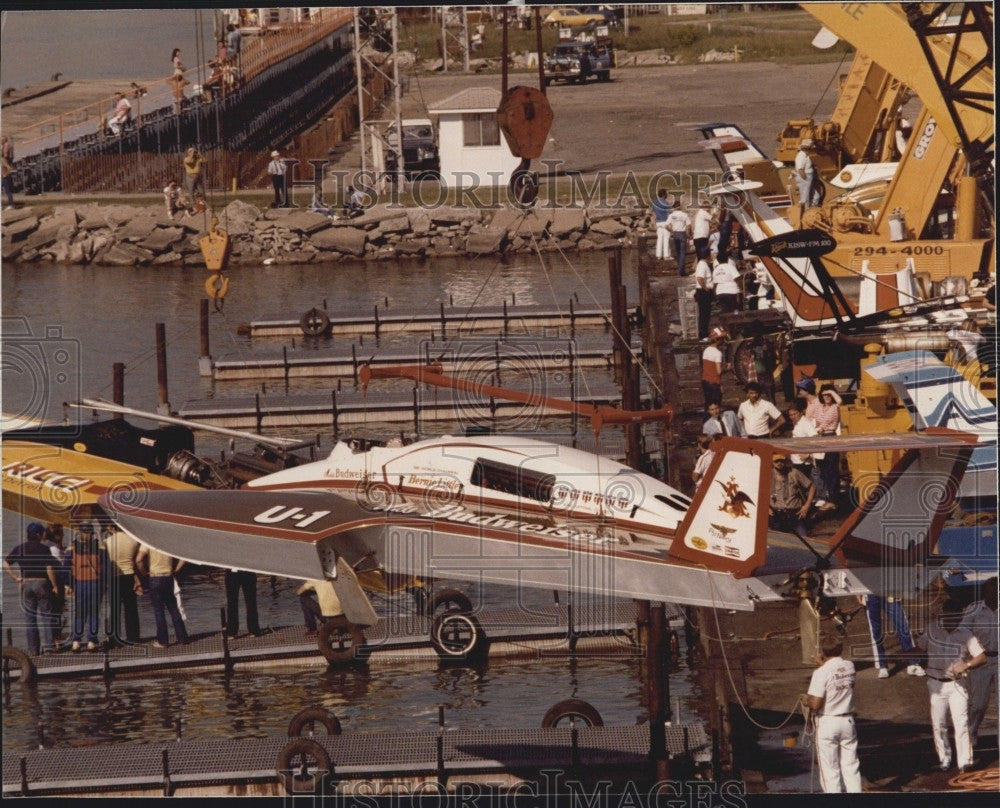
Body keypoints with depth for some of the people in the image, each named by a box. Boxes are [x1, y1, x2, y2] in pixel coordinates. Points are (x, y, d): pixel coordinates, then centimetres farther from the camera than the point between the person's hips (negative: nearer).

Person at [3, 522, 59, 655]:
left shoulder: (19, 549, 4)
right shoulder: (43, 549, -6)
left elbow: (6, 564, -4)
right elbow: (49, 569, -11)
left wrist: (16, 578, 1)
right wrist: (54, 585, -2)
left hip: (26, 584, 2)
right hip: (42, 583, -2)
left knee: (30, 618, 6)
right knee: (46, 615, 5)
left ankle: (33, 649, 4)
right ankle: (48, 644, -7)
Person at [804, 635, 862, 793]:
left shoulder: (821, 673, -18)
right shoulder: (849, 666, -1)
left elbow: (815, 704, -20)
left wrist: (807, 701, 1)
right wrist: (823, 664, 18)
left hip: (827, 722, -5)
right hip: (848, 721, 5)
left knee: (829, 768, 4)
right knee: (851, 766, 12)